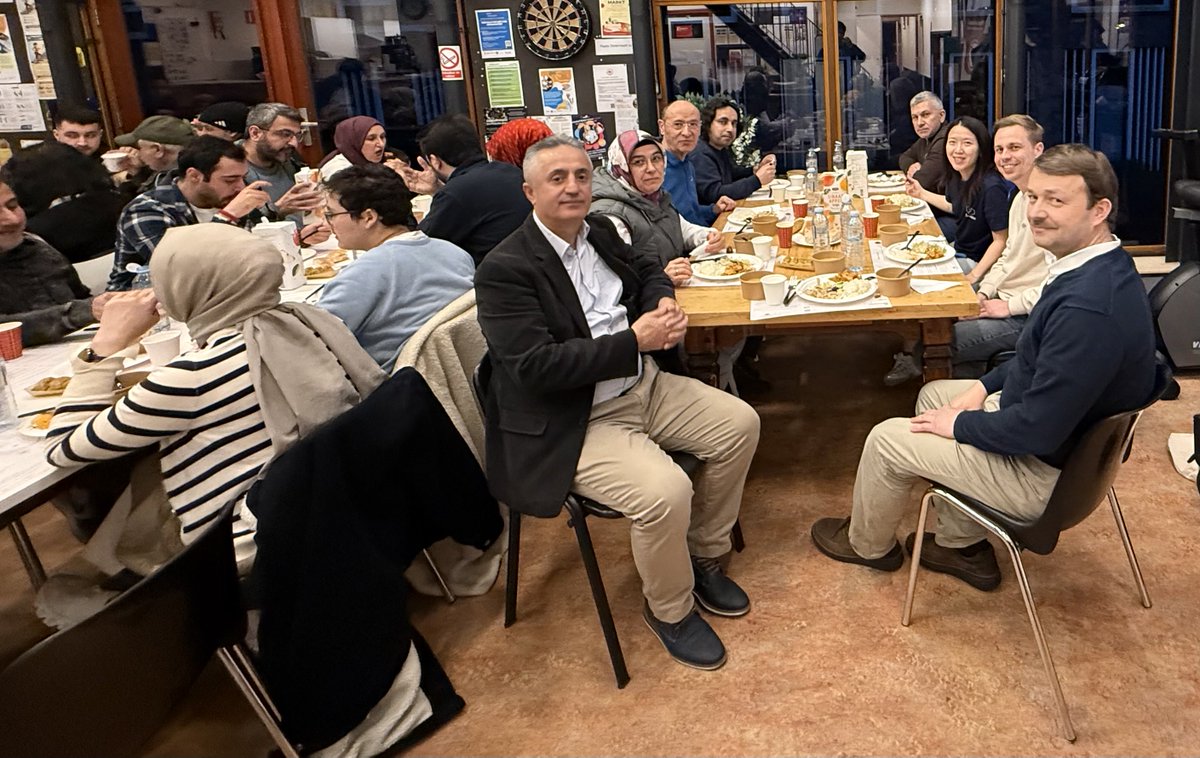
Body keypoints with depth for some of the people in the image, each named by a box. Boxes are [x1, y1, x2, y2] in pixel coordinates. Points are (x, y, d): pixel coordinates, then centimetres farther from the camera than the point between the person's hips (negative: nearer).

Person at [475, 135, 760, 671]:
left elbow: (647, 270, 25)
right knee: (665, 491, -28)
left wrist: (663, 303, 0)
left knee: (740, 424, 2)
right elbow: (535, 365, -26)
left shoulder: (599, 230, 7)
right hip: (571, 425, -8)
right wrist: (634, 339, -25)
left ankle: (704, 555, 21)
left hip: (641, 387, 9)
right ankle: (670, 610, 4)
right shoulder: (505, 270, -17)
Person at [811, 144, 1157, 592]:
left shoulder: (1087, 307, -35)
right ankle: (962, 547, 31)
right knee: (934, 394, 23)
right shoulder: (1103, 266, -3)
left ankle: (868, 544, 33)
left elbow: (1037, 432, -31)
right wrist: (985, 386, 4)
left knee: (887, 439, 0)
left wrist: (959, 423, -15)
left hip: (1045, 471, -10)